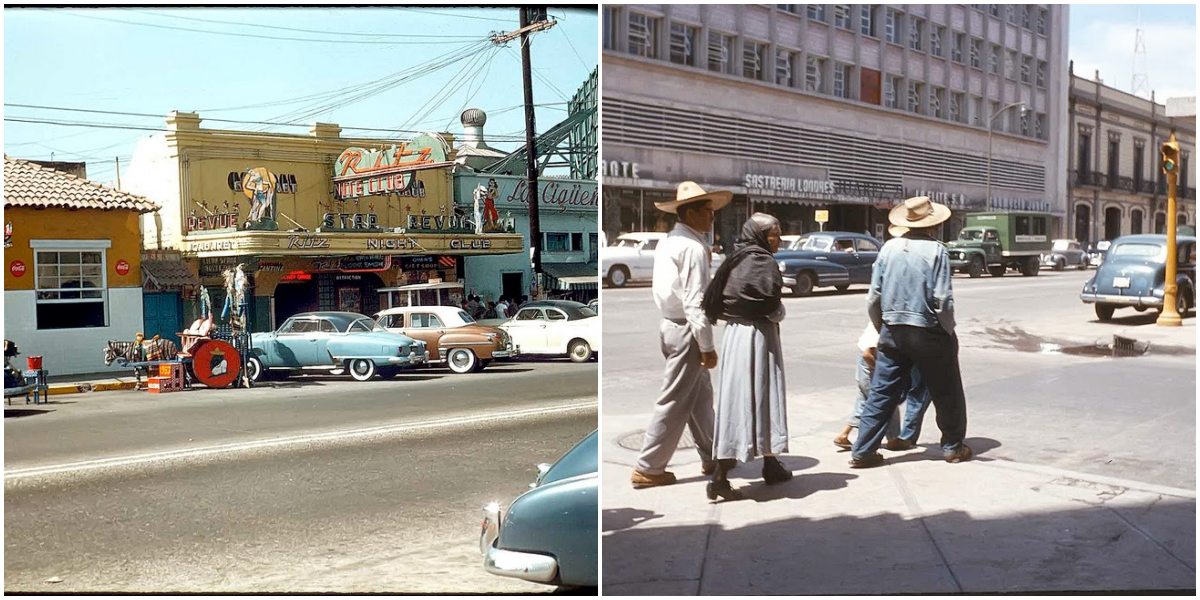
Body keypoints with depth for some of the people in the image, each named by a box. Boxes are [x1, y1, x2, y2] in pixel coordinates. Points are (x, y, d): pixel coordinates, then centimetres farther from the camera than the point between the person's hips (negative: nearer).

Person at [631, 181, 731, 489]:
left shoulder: (668, 242, 12)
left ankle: (711, 457, 29)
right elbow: (694, 302, -21)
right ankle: (648, 468, 6)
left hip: (671, 324, 10)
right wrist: (707, 346, -18)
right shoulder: (693, 247, -17)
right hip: (686, 330, -10)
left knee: (700, 394, 18)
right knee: (674, 401, -1)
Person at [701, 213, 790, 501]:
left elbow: (714, 299, 11)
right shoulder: (764, 262, -12)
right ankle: (770, 465, 15)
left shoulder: (735, 259, 12)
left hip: (734, 332, 7)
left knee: (735, 396, 7)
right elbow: (772, 304, -20)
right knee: (760, 395, 3)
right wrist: (779, 312, 0)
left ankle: (722, 473, 7)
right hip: (757, 334, -7)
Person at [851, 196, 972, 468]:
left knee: (881, 392, 8)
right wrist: (948, 333, 0)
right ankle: (953, 447, 26)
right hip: (928, 333, -4)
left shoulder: (889, 248, 1)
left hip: (892, 332, 4)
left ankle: (862, 451, 7)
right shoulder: (936, 251, -10)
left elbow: (873, 297, 2)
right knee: (946, 393, 15)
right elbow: (943, 300, -13)